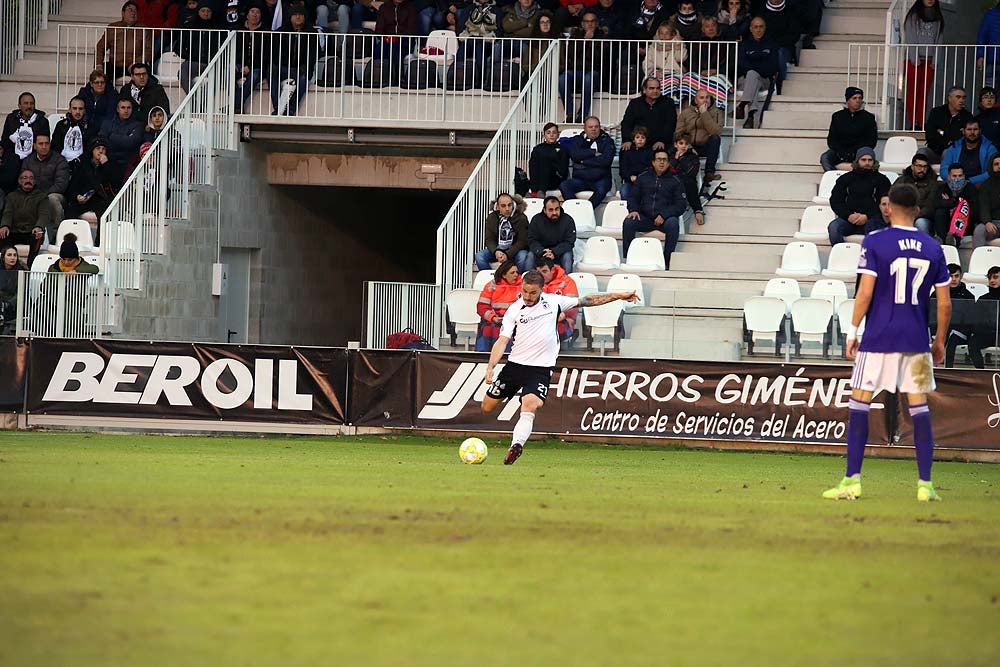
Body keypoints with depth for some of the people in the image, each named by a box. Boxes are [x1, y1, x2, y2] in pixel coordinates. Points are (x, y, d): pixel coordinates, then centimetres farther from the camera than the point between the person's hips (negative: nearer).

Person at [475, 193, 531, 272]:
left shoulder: (521, 218, -10)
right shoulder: (491, 218, -1)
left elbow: (522, 241, -13)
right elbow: (489, 239, -3)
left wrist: (507, 255, -26)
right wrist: (496, 252, -26)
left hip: (514, 251, -3)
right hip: (497, 249, 3)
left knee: (522, 257, -36)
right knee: (479, 256, -22)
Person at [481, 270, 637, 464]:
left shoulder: (553, 302, 4)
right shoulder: (514, 310, -1)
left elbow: (587, 301, 12)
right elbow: (502, 341, -5)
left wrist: (618, 296, 11)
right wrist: (490, 368, -18)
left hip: (541, 369, -2)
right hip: (515, 364, 2)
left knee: (529, 406, -26)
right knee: (487, 407, 3)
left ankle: (516, 445, -39)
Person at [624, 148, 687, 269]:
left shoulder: (674, 181, 8)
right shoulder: (643, 177, 16)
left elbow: (681, 204, 1)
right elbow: (633, 197, 17)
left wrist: (664, 215, -14)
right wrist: (633, 210, -6)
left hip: (665, 218, -2)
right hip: (645, 217, 2)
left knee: (673, 224, -35)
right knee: (628, 222, -26)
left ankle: (666, 261, -30)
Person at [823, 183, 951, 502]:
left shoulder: (874, 243, -5)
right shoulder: (933, 248, 6)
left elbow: (865, 292, -10)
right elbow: (945, 303, 7)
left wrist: (852, 331, -2)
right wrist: (940, 341, 18)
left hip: (878, 338, -3)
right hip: (916, 339, 3)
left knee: (859, 403, 3)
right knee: (919, 407, 7)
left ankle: (852, 480, -1)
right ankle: (925, 484, 4)